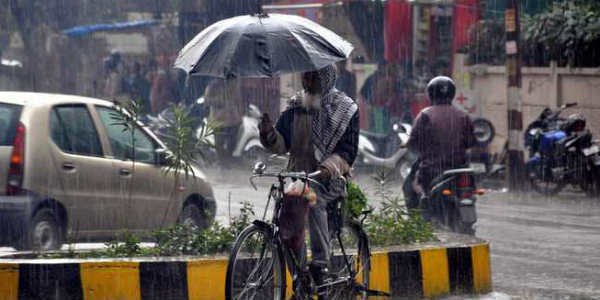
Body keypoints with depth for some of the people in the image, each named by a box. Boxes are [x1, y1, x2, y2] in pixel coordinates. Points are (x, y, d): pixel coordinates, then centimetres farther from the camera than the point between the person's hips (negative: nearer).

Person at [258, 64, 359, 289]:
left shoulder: (346, 109, 1)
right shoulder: (296, 107, 12)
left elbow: (348, 149, -7)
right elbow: (282, 144, 8)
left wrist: (331, 165, -27)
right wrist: (269, 134, -15)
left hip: (330, 179, -4)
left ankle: (321, 262, -32)